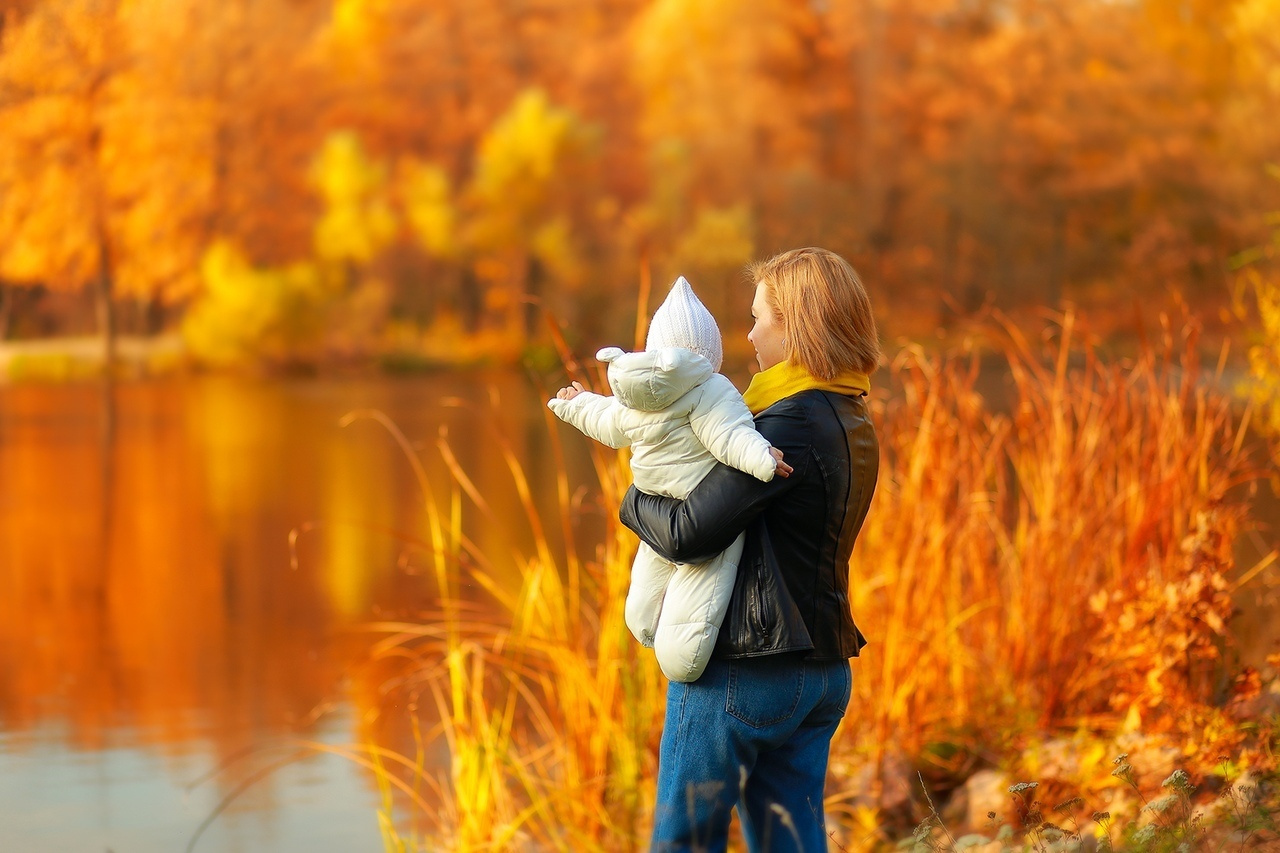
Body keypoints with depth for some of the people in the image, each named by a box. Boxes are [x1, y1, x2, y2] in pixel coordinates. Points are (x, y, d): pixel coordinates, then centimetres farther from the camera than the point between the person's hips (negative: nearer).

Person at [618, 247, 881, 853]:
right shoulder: (853, 423, 9)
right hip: (824, 673, 9)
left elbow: (687, 534, -22)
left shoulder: (792, 426, -20)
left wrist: (632, 499, -1)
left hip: (742, 671, -9)